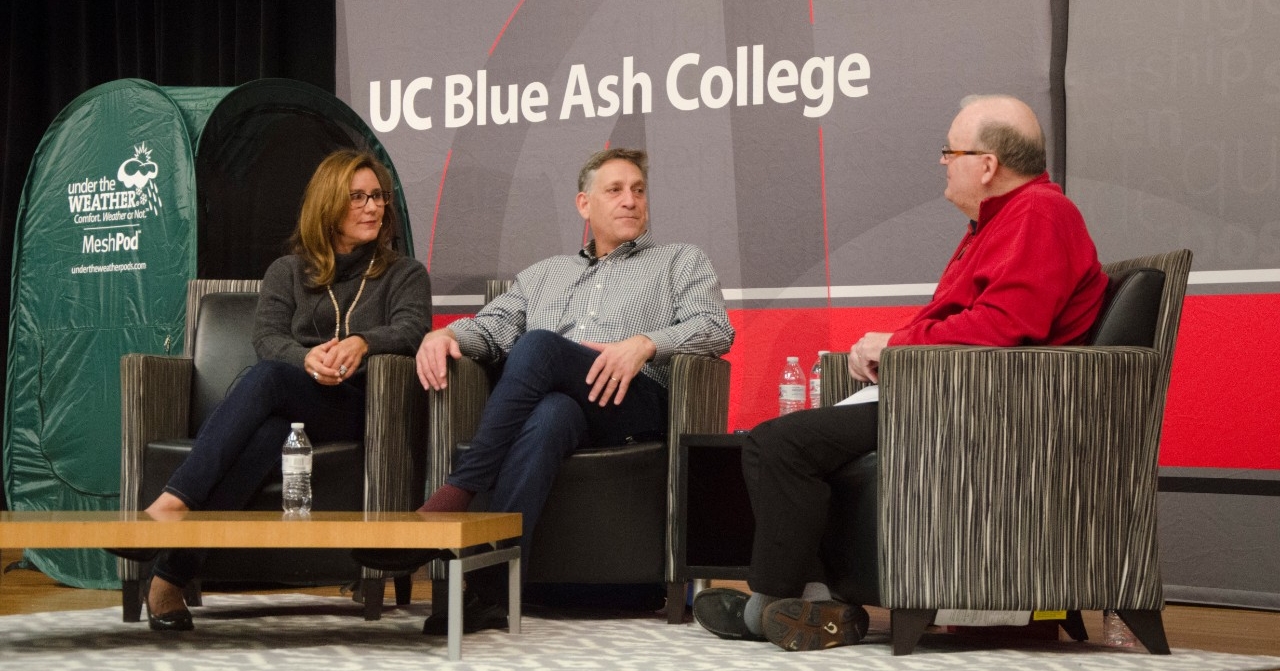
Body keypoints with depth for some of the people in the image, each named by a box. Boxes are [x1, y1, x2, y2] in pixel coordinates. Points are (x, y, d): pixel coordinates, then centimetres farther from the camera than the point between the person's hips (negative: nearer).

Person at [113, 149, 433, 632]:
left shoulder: (405, 274, 20)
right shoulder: (288, 271, 24)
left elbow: (411, 328, -2)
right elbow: (266, 336, 5)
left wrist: (362, 343, -26)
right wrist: (307, 359, -20)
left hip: (352, 409, -2)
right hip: (285, 407, 2)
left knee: (267, 378, -35)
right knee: (270, 433, -39)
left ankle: (172, 503, -47)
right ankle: (169, 575, -48)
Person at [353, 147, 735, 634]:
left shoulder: (682, 261, 26)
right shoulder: (543, 275, 36)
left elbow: (716, 329, 7)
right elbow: (493, 326, 23)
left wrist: (645, 343, -12)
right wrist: (446, 334, -2)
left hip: (633, 402, -2)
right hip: (551, 397, 2)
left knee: (538, 345, -34)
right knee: (549, 415, -40)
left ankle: (457, 492, -39)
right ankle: (488, 589, -52)